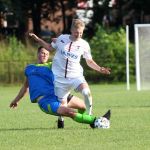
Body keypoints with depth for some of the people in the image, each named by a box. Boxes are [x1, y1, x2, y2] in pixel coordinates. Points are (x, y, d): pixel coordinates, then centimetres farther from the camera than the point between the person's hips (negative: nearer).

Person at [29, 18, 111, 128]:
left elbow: (89, 61, 11)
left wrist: (100, 69, -5)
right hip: (59, 77, 1)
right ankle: (60, 119, 34)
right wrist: (38, 39, 10)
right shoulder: (61, 38, 2)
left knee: (86, 91, -30)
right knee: (62, 103, 0)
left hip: (76, 75, -1)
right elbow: (50, 47, 19)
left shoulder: (84, 45, 1)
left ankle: (90, 116, -13)